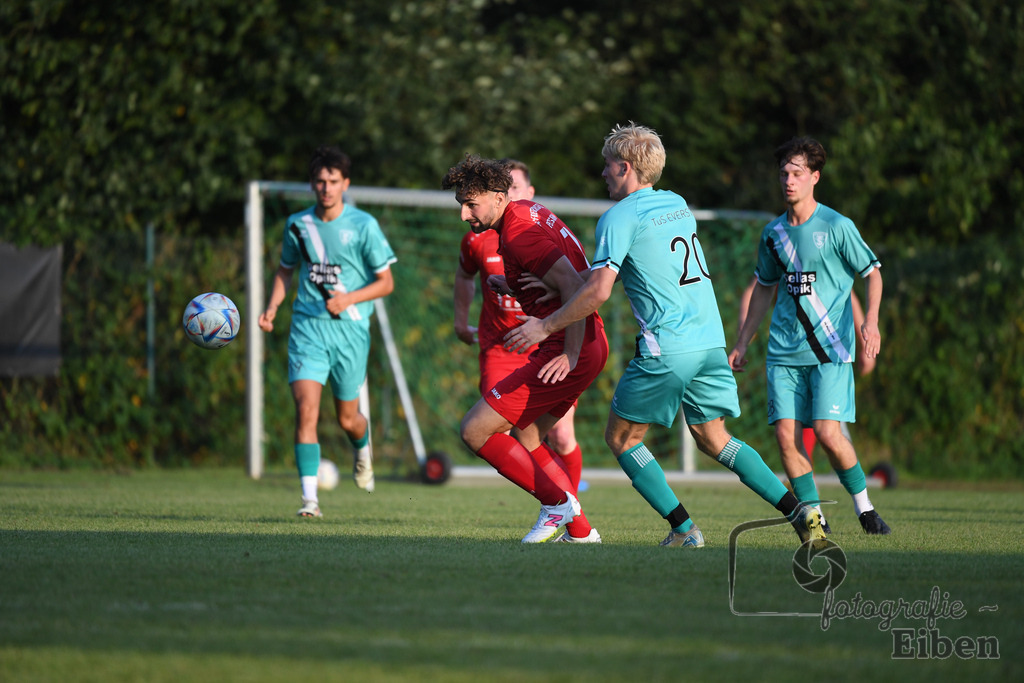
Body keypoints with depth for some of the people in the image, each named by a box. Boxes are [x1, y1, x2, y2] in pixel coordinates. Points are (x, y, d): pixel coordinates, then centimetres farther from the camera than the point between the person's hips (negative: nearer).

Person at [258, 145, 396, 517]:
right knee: (306, 409, -17)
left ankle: (363, 449, 48)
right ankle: (310, 497, -16)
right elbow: (286, 269, 21)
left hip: (350, 329, -1)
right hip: (307, 327, 1)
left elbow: (386, 282, -1)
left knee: (347, 419, 10)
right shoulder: (298, 224, 4)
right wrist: (271, 309, 5)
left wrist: (349, 299, -17)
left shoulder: (363, 226, -5)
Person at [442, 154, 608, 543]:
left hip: (567, 351, -10)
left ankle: (557, 503, -2)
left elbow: (574, 286, -27)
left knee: (475, 430, -8)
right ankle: (582, 530, 20)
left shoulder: (519, 235, -18)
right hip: (588, 344, 10)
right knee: (524, 437, 21)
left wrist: (571, 355, -28)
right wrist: (514, 288, 13)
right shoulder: (526, 211, 13)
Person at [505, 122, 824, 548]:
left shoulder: (619, 217, -7)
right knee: (712, 437, 16)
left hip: (667, 350, -7)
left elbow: (598, 292, -14)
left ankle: (683, 529, 0)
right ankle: (800, 512, 2)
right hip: (711, 340, 7)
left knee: (621, 436, 9)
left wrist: (545, 326, -2)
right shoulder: (678, 205, 17)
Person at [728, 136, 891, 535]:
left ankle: (864, 506, 7)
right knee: (786, 435, -8)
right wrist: (743, 342, 23)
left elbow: (872, 273, 2)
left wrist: (871, 320, -15)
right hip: (784, 352, 4)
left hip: (831, 350, -4)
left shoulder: (837, 227, -4)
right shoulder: (773, 233, 10)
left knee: (828, 432, -15)